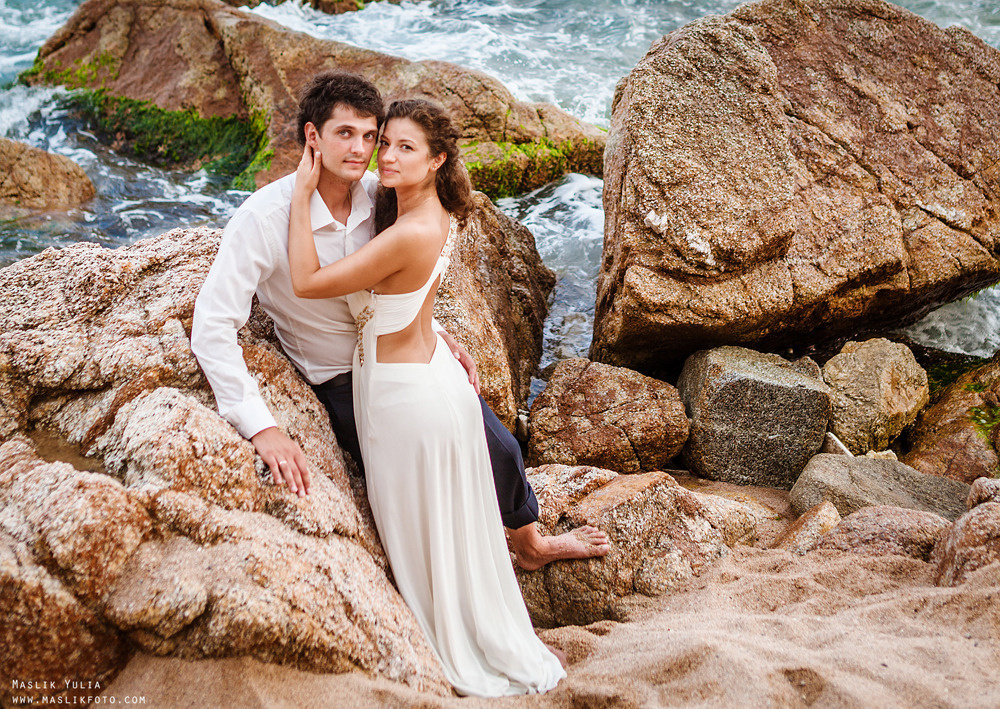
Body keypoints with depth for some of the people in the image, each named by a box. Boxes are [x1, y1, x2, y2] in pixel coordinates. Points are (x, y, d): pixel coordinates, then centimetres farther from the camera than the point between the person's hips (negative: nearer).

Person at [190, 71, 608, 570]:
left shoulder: (377, 193, -9)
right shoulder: (263, 218, -26)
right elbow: (212, 328, -28)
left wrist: (437, 334, 0)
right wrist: (262, 430, -33)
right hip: (346, 381, -5)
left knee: (500, 449, 8)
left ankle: (531, 545, 38)